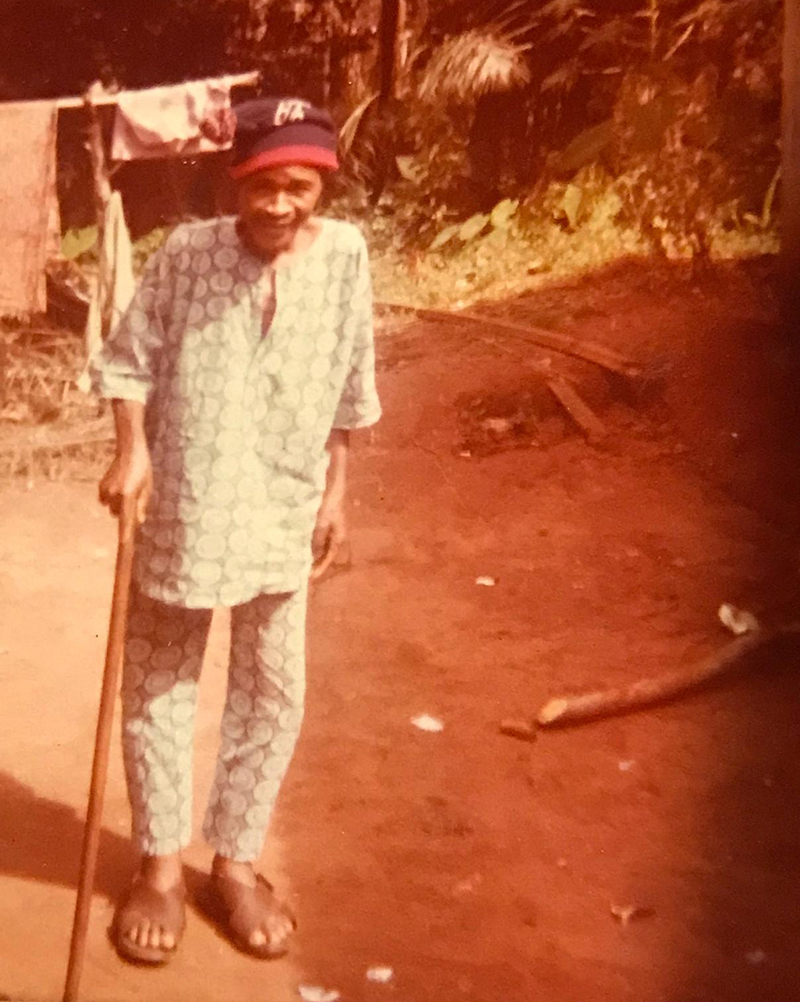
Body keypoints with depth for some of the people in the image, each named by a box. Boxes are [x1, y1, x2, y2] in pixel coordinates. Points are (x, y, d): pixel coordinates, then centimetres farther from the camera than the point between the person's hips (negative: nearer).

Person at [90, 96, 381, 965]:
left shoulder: (343, 255, -6)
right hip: (180, 509, -1)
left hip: (283, 514, 2)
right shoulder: (185, 253, -12)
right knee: (158, 688, 11)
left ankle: (235, 859, 31)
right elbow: (131, 359, -1)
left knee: (271, 693, 11)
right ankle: (160, 864, 30)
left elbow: (348, 389, 4)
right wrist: (131, 452, -14)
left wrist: (335, 489, 8)